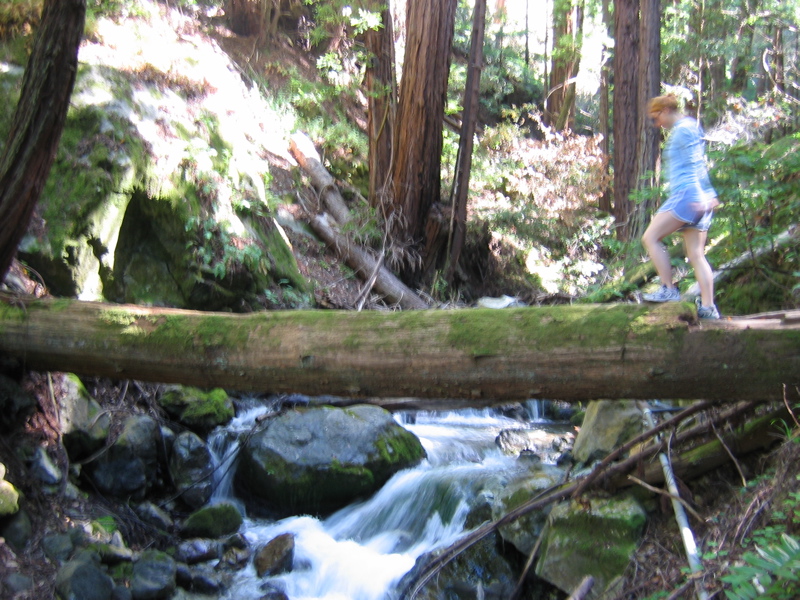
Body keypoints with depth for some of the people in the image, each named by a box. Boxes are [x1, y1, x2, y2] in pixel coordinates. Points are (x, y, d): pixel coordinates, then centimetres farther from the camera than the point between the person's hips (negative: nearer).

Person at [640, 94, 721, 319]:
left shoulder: (682, 129, -7)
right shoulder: (691, 127, 23)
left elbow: (695, 164, -16)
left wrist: (698, 197, -21)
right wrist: (709, 196, 25)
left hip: (687, 196, -10)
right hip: (700, 201, 10)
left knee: (650, 237, -6)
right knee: (696, 254, 6)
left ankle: (669, 290, -7)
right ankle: (708, 306, 3)